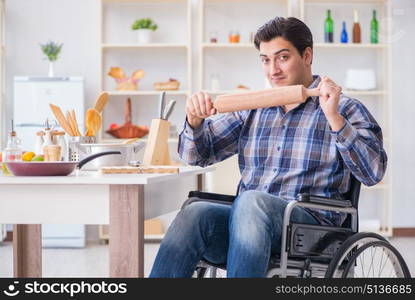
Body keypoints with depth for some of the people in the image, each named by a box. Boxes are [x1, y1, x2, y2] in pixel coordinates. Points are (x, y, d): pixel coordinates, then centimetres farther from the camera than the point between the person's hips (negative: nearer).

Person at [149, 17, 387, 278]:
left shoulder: (346, 109, 8)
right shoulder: (252, 110, 22)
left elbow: (374, 173, -5)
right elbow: (197, 155, 23)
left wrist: (334, 117, -15)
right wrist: (195, 121, 1)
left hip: (310, 222, -4)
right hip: (246, 218, 4)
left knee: (251, 201, -36)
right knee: (196, 213, -29)